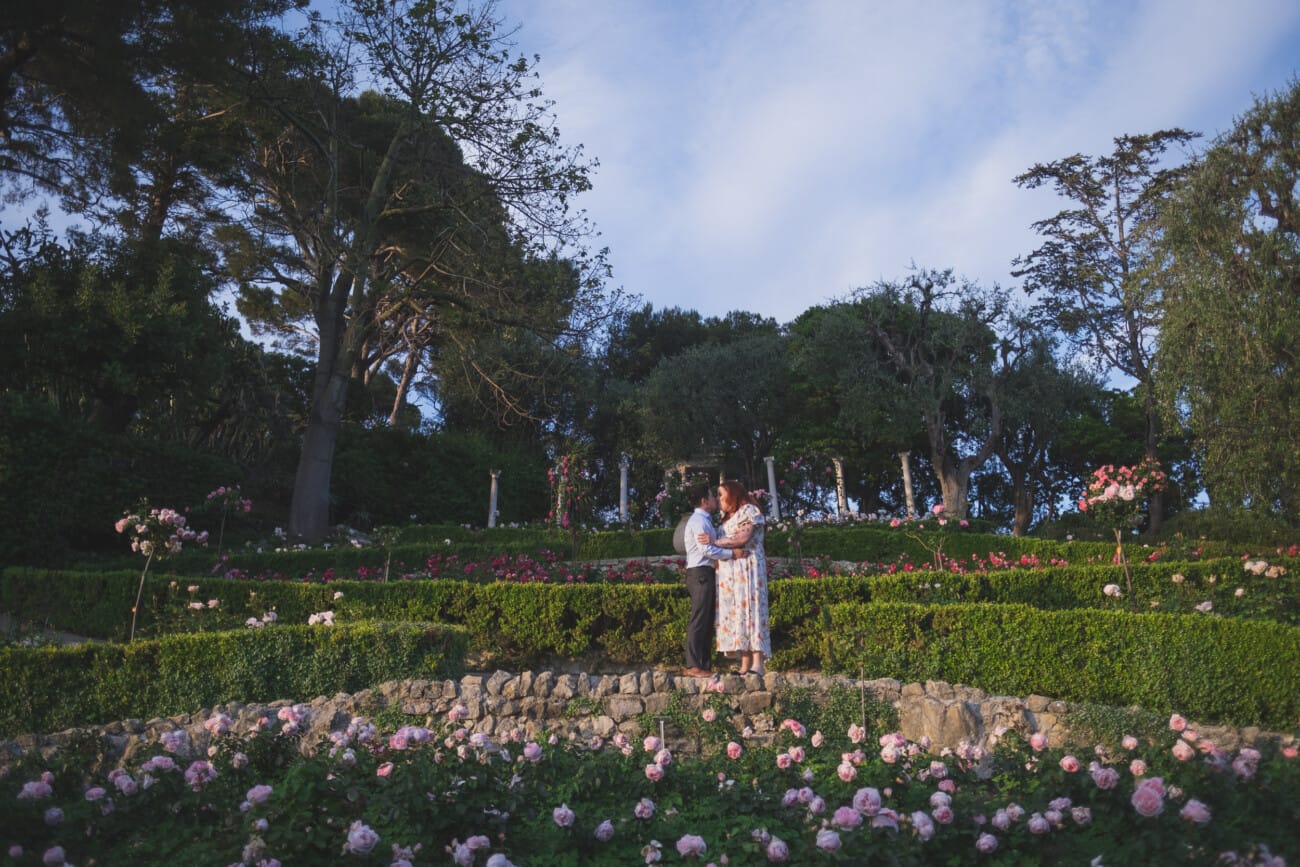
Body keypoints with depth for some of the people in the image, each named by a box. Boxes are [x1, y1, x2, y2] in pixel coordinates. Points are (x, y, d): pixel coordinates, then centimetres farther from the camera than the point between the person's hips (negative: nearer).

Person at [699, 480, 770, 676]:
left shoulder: (749, 510, 1)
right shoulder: (727, 517, 25)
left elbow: (743, 537, -13)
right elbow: (724, 542, 17)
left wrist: (715, 542, -11)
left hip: (747, 568, -8)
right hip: (729, 572, 8)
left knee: (749, 609, -15)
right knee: (735, 614, -1)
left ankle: (758, 664, -19)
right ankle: (745, 665, -3)